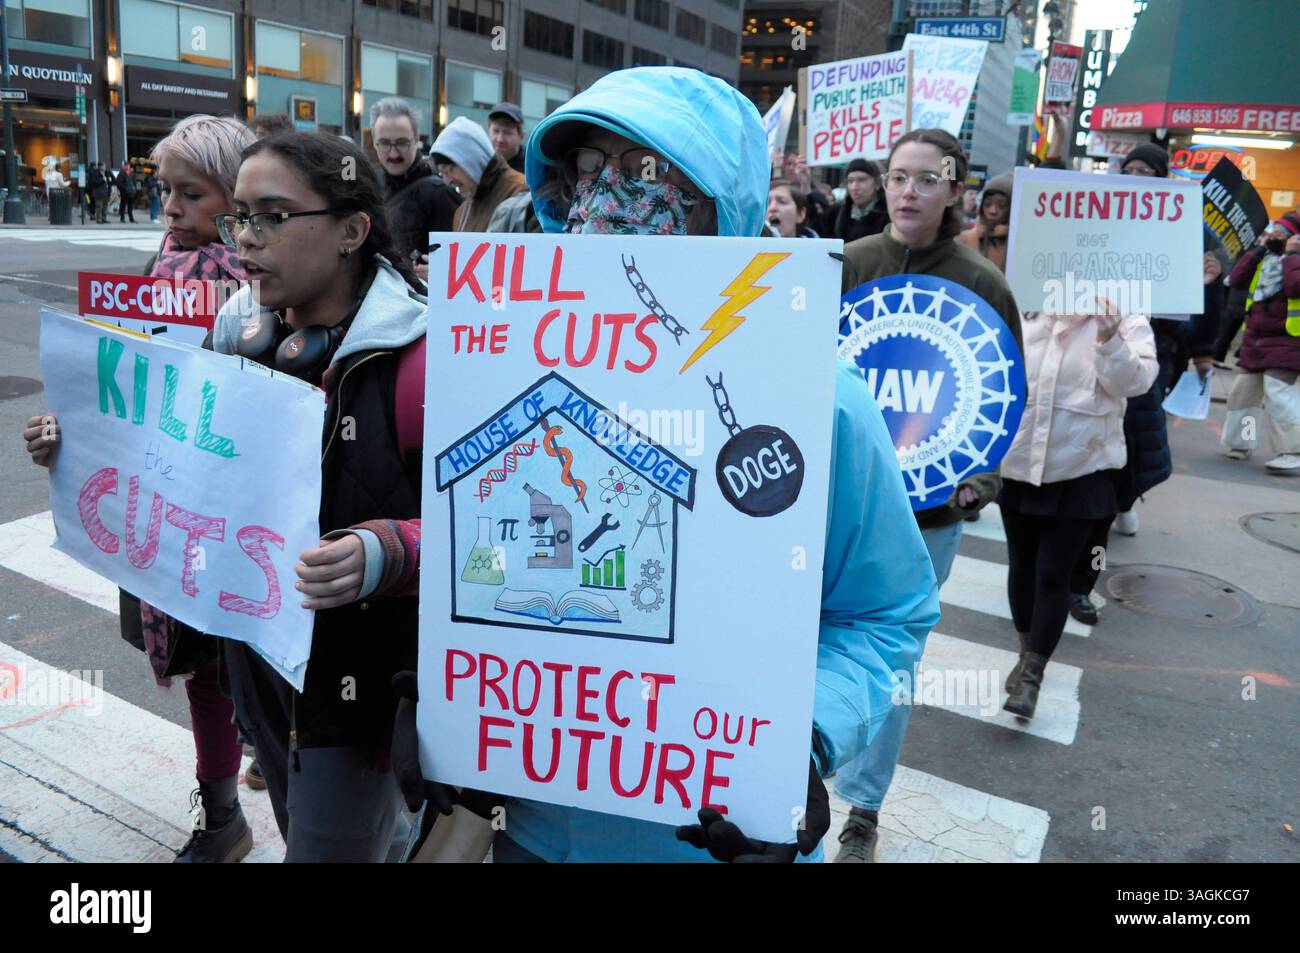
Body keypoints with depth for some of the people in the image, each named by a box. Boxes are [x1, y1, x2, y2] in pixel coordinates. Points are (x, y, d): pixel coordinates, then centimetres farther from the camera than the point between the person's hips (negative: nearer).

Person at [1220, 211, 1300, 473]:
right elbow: (1236, 281, 1)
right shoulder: (1265, 259, 14)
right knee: (1242, 391, 14)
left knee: (1278, 395, -17)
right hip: (1255, 339, 8)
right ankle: (1239, 444, 28)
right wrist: (1259, 249, 0)